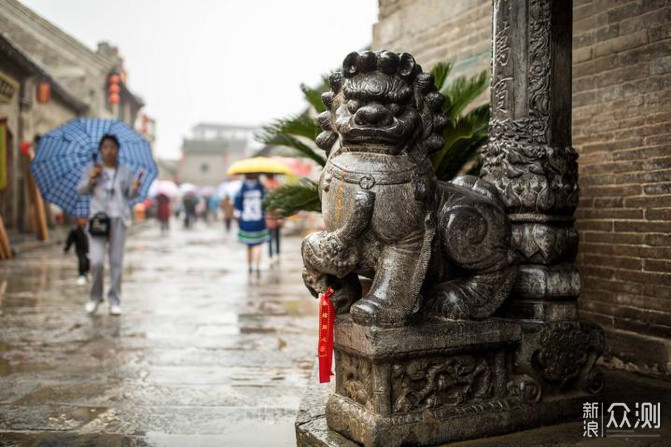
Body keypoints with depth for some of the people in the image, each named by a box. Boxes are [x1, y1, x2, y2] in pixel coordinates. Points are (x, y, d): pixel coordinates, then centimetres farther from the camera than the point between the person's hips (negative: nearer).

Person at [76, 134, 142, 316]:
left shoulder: (126, 171, 12)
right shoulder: (91, 169, 10)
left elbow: (130, 195, 8)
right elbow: (80, 190, 5)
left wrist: (135, 188, -14)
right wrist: (90, 180, -13)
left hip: (119, 219, 1)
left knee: (116, 261, 0)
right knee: (96, 261, -10)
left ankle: (115, 301, 8)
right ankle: (95, 296, 14)